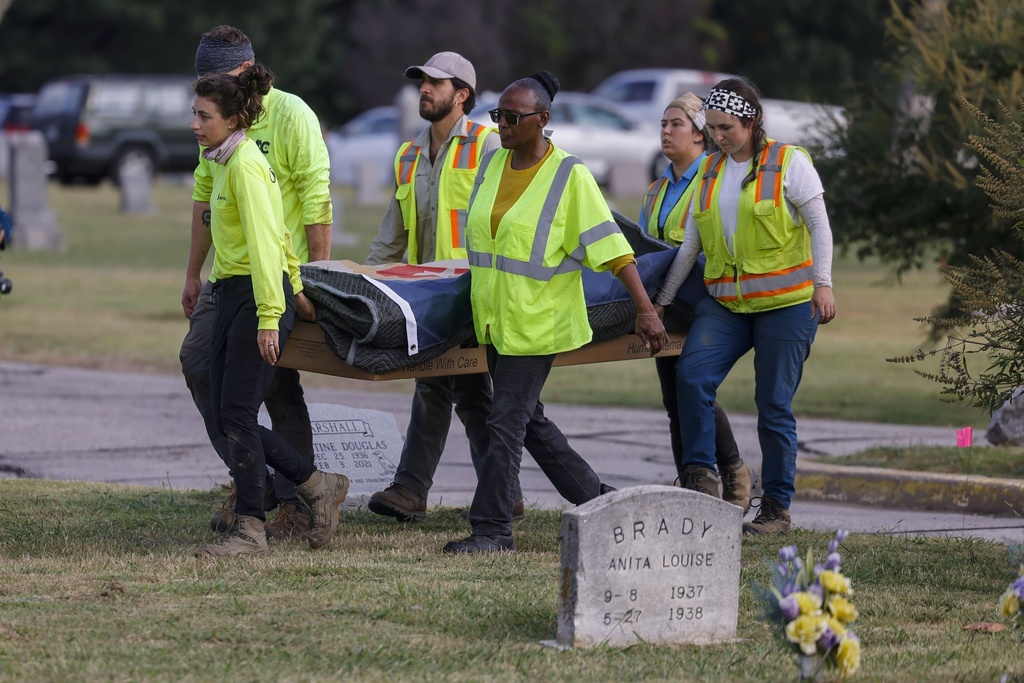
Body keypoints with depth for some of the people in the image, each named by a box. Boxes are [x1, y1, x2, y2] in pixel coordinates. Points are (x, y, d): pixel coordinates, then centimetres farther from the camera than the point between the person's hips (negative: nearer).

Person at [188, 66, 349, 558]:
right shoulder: (222, 162, 15)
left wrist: (269, 317, -24)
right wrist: (294, 286, 30)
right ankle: (319, 487, 17)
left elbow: (264, 240, -20)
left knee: (237, 415, -10)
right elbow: (276, 232, 24)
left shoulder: (245, 165, -14)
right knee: (227, 417, 6)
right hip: (231, 295, 10)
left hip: (259, 294, -10)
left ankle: (251, 531, -6)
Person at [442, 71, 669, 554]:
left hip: (537, 321, -7)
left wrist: (645, 310, -19)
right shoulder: (491, 165, 8)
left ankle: (491, 528, -5)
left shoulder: (570, 177, -11)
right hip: (495, 318, 7)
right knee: (530, 422, 13)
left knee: (507, 423, -9)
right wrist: (481, 302, 25)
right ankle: (597, 499, 27)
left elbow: (611, 246, -14)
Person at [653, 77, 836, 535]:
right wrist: (661, 300, 15)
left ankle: (777, 508, 6)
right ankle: (700, 477, -10)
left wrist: (823, 284, -11)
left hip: (786, 303, -5)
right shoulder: (709, 171, 13)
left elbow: (819, 225, -2)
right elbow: (689, 244, 16)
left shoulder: (788, 162, -2)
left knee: (774, 403, -3)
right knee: (691, 374, -19)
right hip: (726, 304, 5)